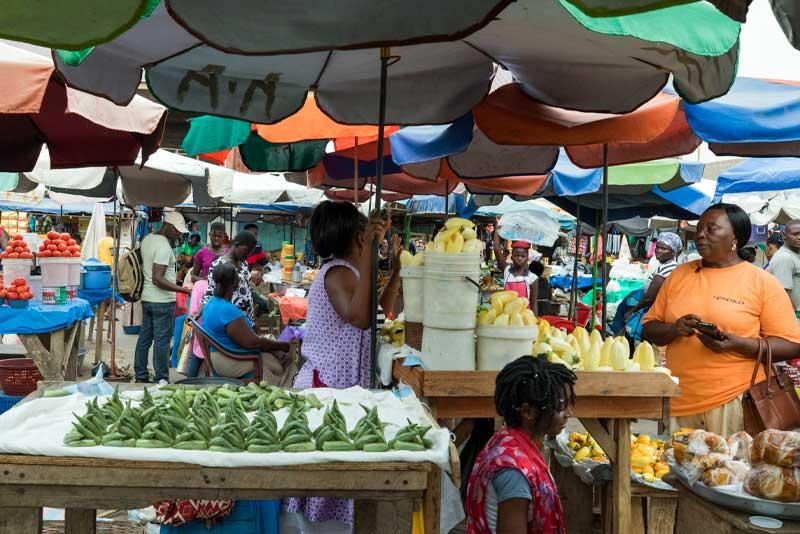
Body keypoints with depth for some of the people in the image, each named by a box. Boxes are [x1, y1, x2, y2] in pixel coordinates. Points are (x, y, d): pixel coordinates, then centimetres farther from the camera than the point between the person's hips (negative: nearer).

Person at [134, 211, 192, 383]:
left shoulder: (147, 239, 9)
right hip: (163, 301, -9)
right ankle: (161, 380, 3)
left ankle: (141, 376, 21)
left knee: (144, 337, 13)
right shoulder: (164, 246, -19)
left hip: (147, 298, 9)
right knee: (162, 341, -2)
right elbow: (157, 279, -25)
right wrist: (184, 290, -28)